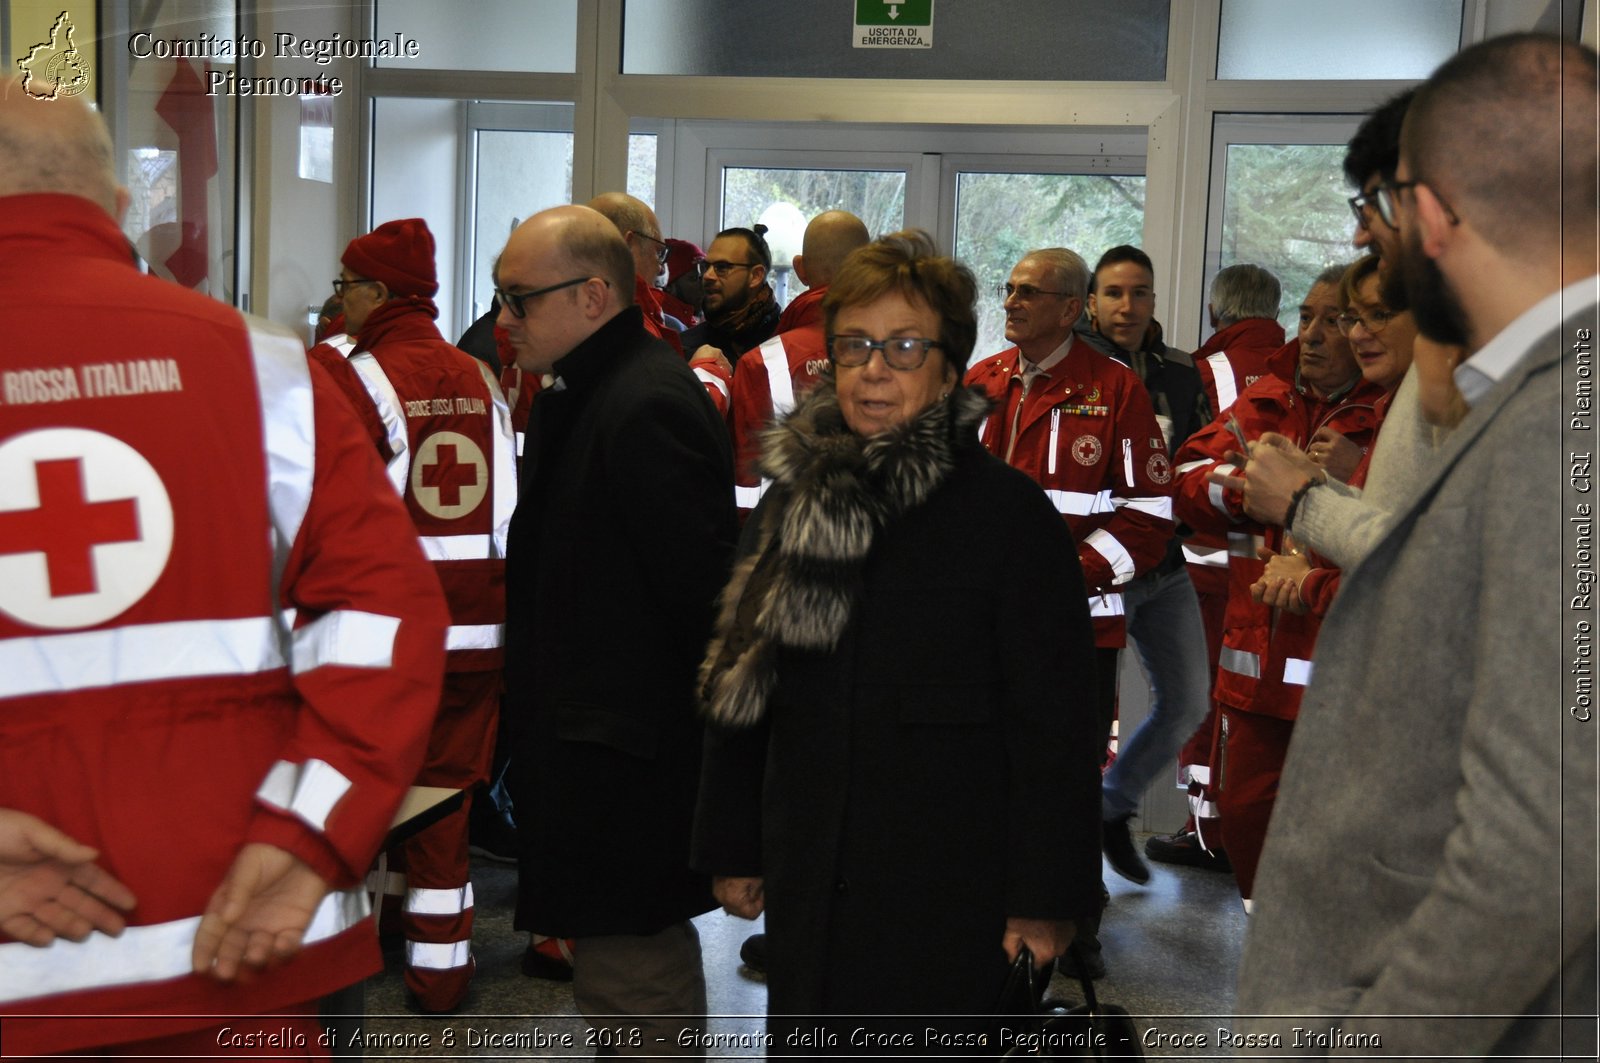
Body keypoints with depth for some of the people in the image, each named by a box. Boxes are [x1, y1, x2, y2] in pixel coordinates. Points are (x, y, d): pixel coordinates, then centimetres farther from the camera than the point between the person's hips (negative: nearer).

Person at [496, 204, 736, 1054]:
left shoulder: (647, 408, -20)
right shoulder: (577, 396, 14)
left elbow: (706, 591, -22)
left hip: (623, 753, -11)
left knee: (627, 976, -2)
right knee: (651, 959, 22)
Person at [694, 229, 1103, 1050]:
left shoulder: (1009, 514, -7)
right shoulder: (788, 505, 8)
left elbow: (1056, 723, -8)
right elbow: (738, 688, 14)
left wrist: (1046, 897, -9)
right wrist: (733, 848, 13)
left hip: (950, 904, -4)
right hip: (807, 894, 5)